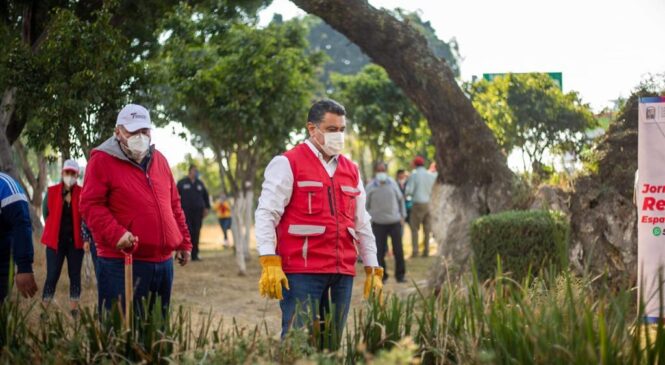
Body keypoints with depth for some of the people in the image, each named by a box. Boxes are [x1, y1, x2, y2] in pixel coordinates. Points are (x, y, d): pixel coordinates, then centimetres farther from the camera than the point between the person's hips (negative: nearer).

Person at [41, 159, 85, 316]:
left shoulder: (82, 193, -1)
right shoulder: (52, 192, 0)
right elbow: (46, 214, 8)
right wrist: (53, 231, 7)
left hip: (75, 241, 1)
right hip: (55, 241, -1)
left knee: (75, 275, 6)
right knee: (52, 275, -2)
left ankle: (74, 310, 12)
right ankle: (44, 310, 3)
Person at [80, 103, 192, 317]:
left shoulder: (159, 160, 16)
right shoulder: (103, 160, -4)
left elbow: (174, 205, 23)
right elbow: (90, 205, -12)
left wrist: (184, 243, 19)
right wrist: (116, 234, -24)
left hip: (163, 262, 7)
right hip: (121, 263, -7)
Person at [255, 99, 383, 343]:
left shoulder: (351, 171, 18)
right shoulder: (288, 164, 0)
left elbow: (362, 225, 22)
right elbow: (266, 214, -6)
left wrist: (373, 269, 17)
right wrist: (270, 263, -16)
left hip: (342, 273, 6)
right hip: (301, 272, -6)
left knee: (333, 342, 7)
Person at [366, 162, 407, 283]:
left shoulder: (393, 183, 4)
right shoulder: (370, 187, -1)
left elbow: (400, 199, 14)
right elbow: (366, 205, 8)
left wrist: (402, 216, 11)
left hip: (395, 222, 1)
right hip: (378, 223, -1)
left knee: (398, 250, 0)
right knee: (379, 251, -2)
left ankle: (400, 275, 12)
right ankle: (381, 275, 10)